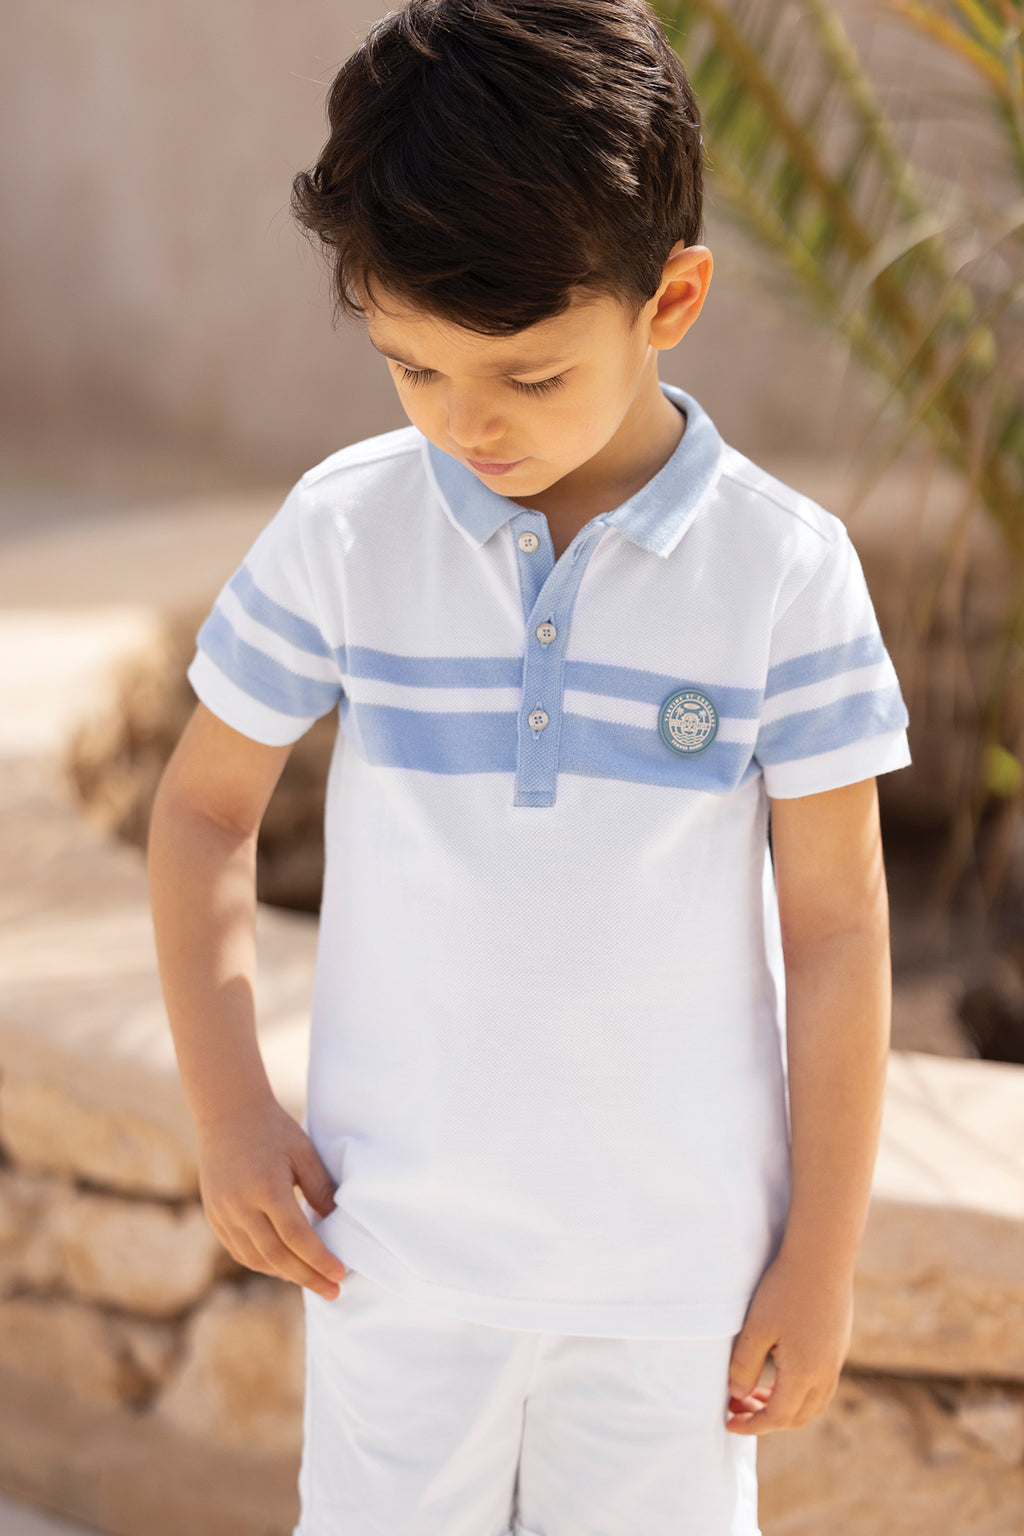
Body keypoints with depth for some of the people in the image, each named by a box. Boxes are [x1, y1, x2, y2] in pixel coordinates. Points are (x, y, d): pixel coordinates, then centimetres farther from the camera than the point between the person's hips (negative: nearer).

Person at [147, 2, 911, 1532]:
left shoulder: (785, 567, -11)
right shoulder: (342, 531, -7)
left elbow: (837, 923, -5)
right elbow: (206, 807, 5)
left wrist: (823, 1257, -2)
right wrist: (228, 1109, -3)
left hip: (679, 1258, -1)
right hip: (395, 1235, 1)